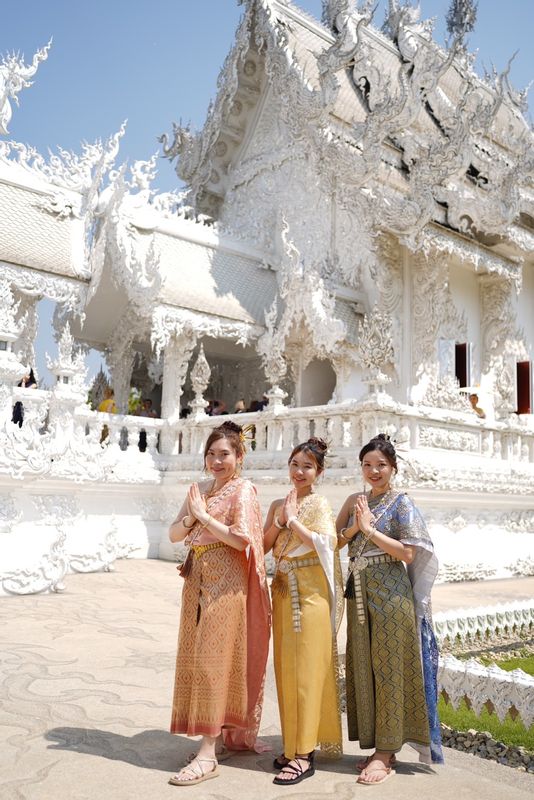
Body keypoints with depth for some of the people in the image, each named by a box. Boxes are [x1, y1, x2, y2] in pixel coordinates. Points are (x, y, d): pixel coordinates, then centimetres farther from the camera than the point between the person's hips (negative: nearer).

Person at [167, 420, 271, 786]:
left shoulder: (243, 489, -7)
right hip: (198, 578, 8)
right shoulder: (198, 489, 13)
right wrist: (190, 518, -9)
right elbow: (174, 534, 11)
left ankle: (208, 754, 0)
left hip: (226, 581, -8)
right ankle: (225, 736, 27)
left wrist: (204, 515, -13)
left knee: (215, 659, -7)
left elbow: (242, 539, -19)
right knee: (197, 657, 12)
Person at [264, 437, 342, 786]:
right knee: (286, 666, 11)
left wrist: (293, 519, -14)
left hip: (310, 590, -6)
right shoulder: (278, 505, 13)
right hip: (283, 588, 6)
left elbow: (327, 542, -18)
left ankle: (304, 754, 3)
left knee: (307, 668, -4)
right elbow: (264, 547, 7)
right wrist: (279, 520, -8)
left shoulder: (320, 503, -3)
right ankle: (293, 744, 23)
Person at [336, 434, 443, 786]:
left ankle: (386, 753, 9)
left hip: (390, 591, -6)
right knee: (364, 667, 9)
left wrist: (370, 529, -15)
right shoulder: (355, 501, 13)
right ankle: (376, 744, 22)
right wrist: (354, 526, -10)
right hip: (359, 591, 6)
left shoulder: (401, 502, -4)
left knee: (389, 667, 0)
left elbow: (408, 553, -12)